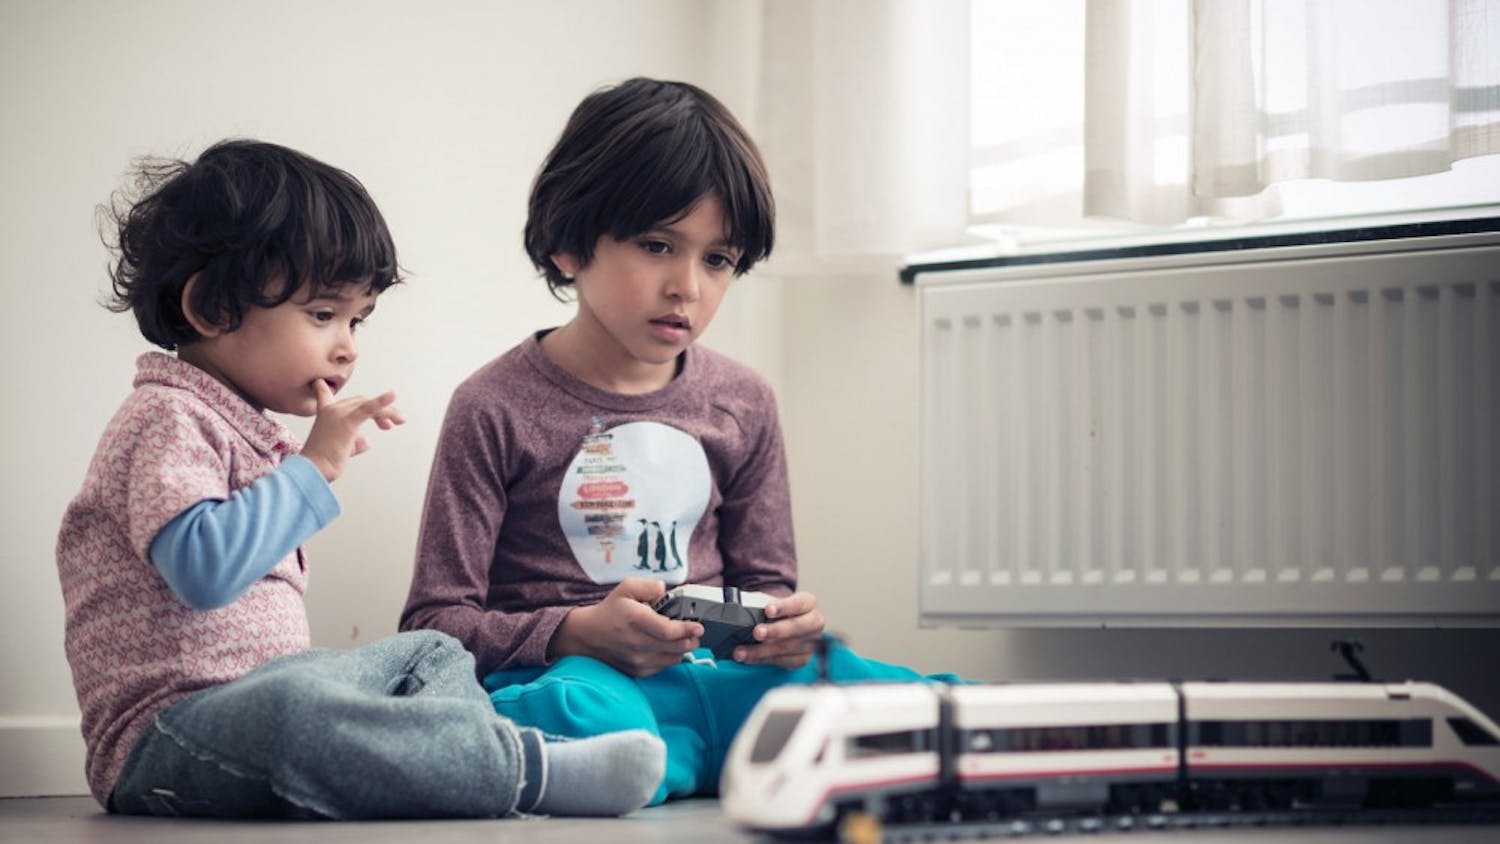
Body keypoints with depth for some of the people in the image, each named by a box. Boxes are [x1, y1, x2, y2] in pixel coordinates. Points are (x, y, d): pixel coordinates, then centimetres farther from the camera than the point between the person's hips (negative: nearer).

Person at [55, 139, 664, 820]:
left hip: (260, 687, 11)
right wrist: (314, 468, -20)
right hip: (166, 733, -11)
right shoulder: (166, 421, -11)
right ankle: (536, 771, -42)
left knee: (430, 654, 16)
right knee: (286, 708, -40)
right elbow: (204, 568, -29)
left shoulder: (245, 429, 22)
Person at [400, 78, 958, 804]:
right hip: (560, 669, -3)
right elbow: (434, 621, -4)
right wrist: (579, 632, -20)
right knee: (578, 710, -42)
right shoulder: (497, 409, -2)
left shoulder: (741, 405, 13)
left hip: (715, 674, 3)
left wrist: (789, 626, -7)